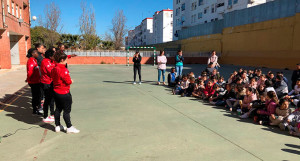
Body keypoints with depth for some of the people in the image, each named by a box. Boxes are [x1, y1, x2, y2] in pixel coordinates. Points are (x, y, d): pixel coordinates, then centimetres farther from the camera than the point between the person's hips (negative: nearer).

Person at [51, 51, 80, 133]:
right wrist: (71, 81, 2)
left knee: (58, 109, 17)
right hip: (64, 93, -8)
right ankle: (69, 127, 11)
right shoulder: (63, 69, -22)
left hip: (56, 92, 9)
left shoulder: (54, 69, 5)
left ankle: (57, 126, 27)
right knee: (67, 110, 2)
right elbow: (68, 81, -21)